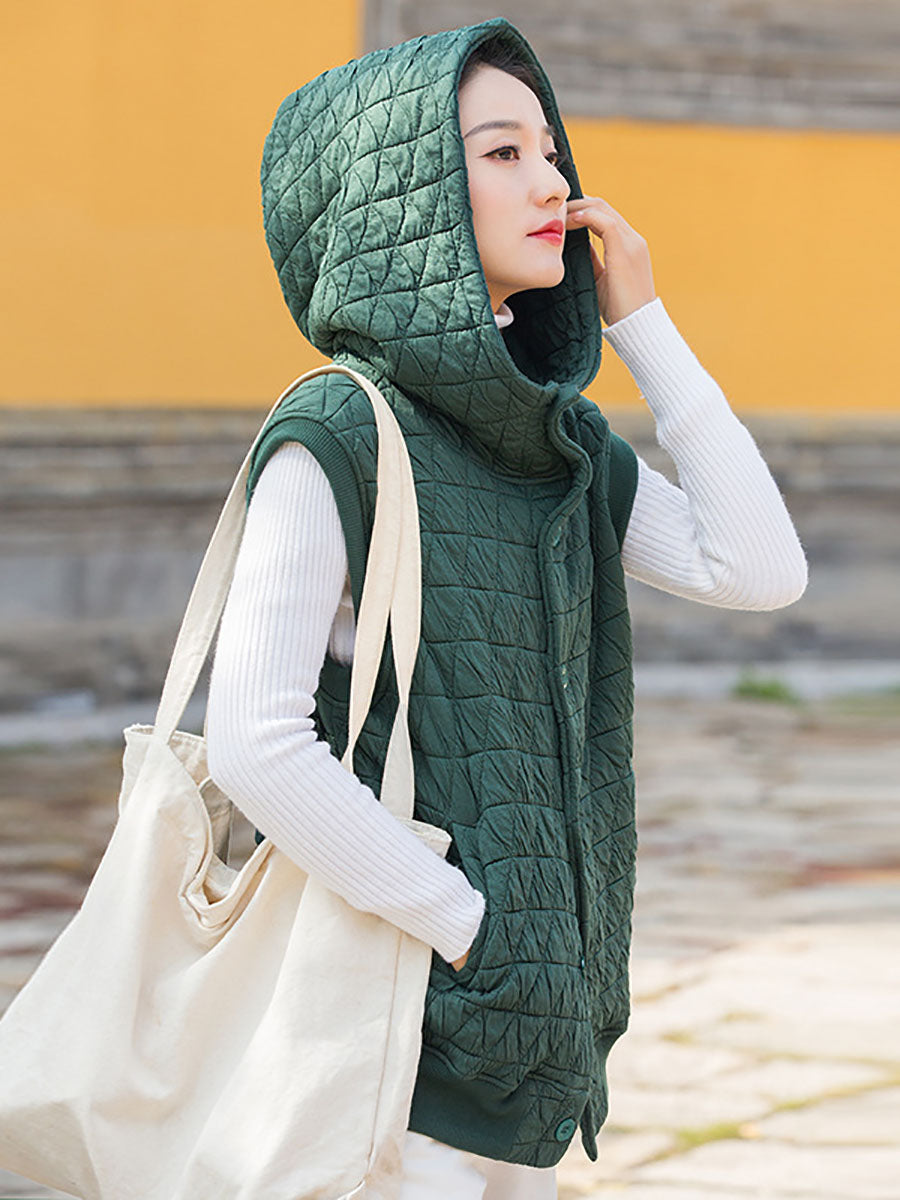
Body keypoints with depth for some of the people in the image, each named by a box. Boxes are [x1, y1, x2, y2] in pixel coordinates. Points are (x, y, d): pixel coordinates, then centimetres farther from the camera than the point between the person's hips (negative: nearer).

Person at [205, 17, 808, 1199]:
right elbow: (255, 744, -20)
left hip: (532, 1007, 7)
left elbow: (759, 569, -2)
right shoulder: (335, 441, -13)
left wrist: (641, 321, -1)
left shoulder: (558, 438, 10)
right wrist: (466, 924, -16)